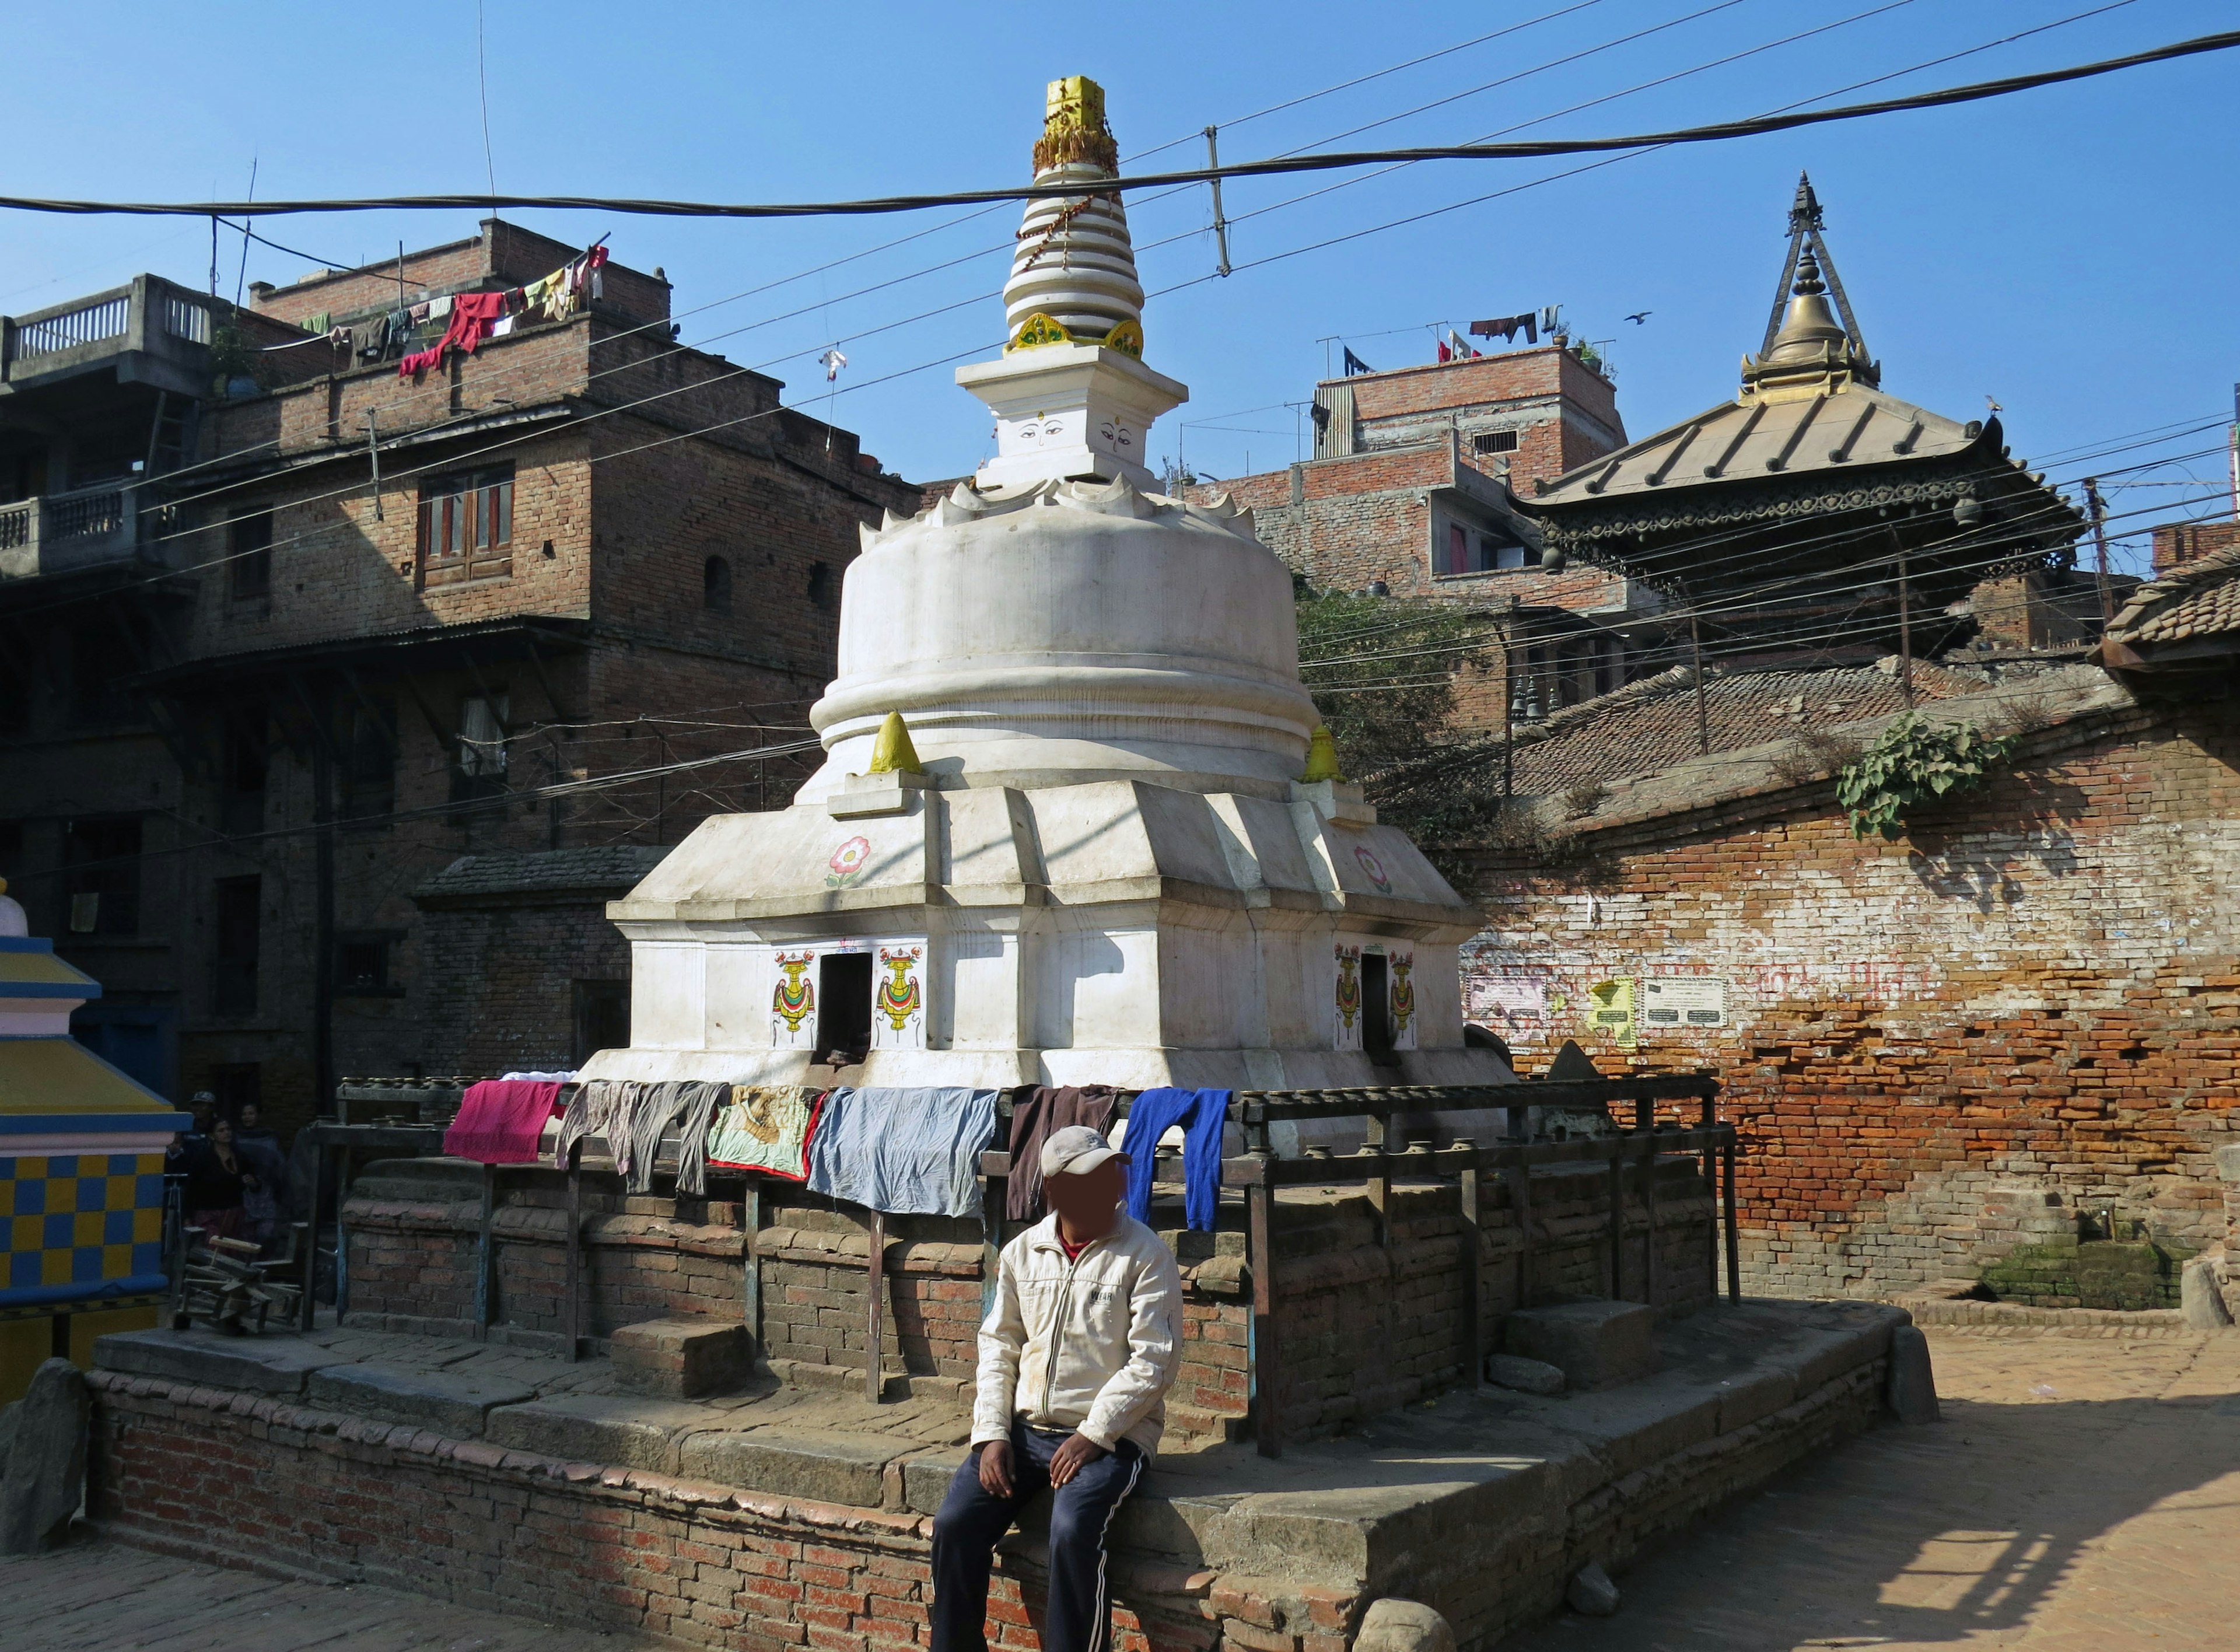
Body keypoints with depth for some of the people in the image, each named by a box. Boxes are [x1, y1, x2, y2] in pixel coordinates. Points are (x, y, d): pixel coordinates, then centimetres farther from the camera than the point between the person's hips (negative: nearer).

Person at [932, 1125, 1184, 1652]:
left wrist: (1093, 1436, -16)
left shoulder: (1145, 1255, -8)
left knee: (1072, 1530, -30)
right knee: (955, 1523, -14)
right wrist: (991, 1434, -3)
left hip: (1110, 1435, -4)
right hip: (1025, 1427, 4)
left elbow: (1154, 1361, -12)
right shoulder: (1022, 1252, 6)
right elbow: (998, 1346, 10)